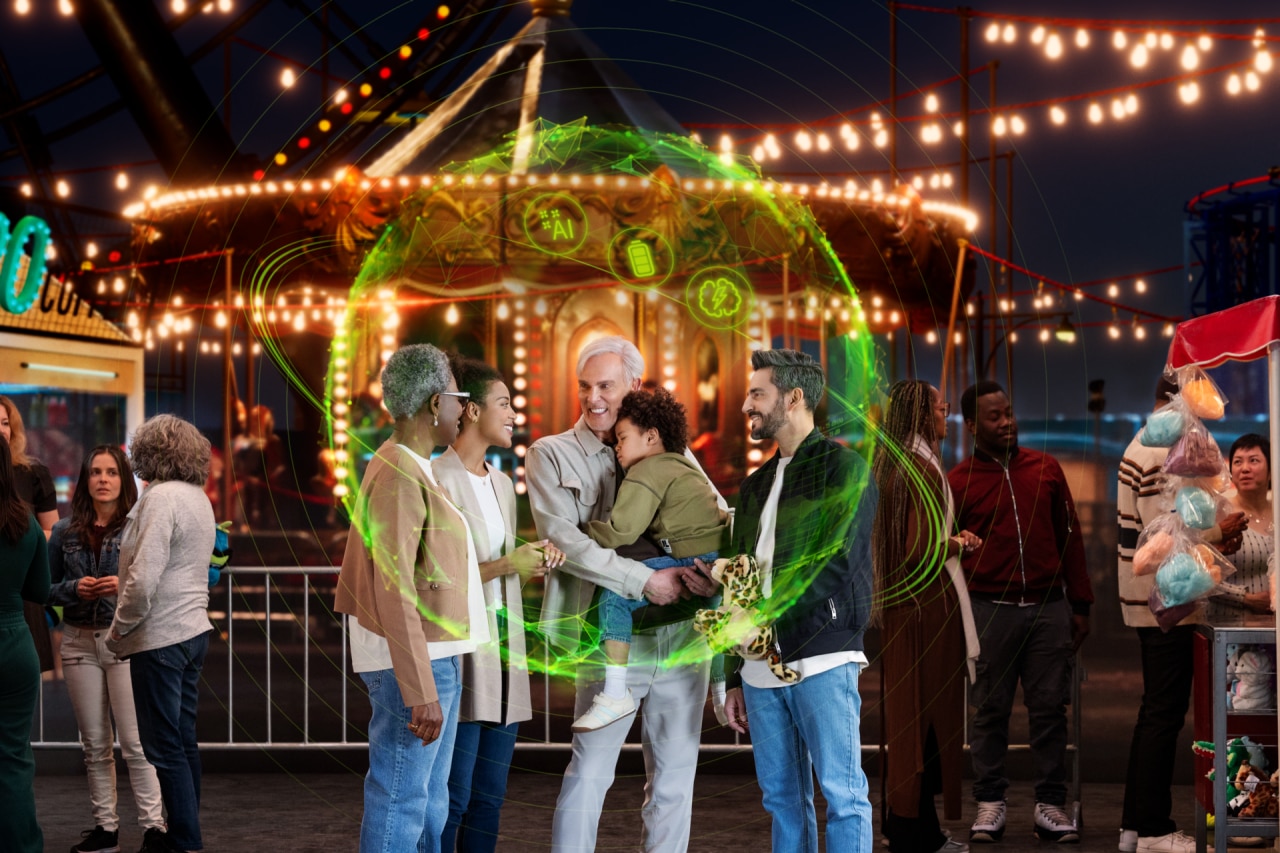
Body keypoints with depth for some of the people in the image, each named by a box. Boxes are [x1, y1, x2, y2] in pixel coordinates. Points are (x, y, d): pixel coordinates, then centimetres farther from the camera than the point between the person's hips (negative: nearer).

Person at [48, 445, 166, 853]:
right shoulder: (64, 533, 8)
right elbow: (47, 588, 11)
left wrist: (125, 586, -19)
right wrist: (74, 588, -7)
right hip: (79, 641, 4)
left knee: (135, 742, -6)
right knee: (95, 744, 9)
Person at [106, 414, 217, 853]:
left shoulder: (161, 498, -17)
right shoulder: (197, 497, 12)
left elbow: (144, 580, -22)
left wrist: (118, 630, -10)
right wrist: (125, 586, 16)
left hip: (160, 637, -9)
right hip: (193, 631, 9)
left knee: (165, 746, -3)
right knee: (183, 740, 15)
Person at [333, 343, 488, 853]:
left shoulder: (405, 465, 14)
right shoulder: (401, 477, -18)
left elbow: (355, 566, 20)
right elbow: (394, 592, -23)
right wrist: (420, 691, -26)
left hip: (434, 654, 11)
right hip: (414, 659, -11)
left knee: (431, 800, 15)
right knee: (401, 800, -6)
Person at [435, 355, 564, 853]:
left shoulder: (502, 484, 17)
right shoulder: (441, 480, -9)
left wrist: (535, 565, 4)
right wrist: (508, 564, -16)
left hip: (503, 656, 8)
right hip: (462, 656, -8)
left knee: (488, 800, 9)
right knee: (452, 799, -8)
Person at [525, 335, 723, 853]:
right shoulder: (551, 456, 2)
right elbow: (564, 539, -10)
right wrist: (645, 581, -17)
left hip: (684, 633, 3)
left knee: (674, 776, 8)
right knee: (590, 772, -7)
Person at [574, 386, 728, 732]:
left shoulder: (648, 471, -3)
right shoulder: (683, 467, 27)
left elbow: (621, 531, -10)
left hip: (698, 561, -10)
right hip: (719, 560, 10)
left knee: (616, 594, -10)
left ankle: (616, 694, -16)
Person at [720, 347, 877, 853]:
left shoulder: (842, 467, -3)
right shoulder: (755, 486, 20)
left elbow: (835, 560, -13)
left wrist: (767, 616, -18)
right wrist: (734, 679, 18)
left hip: (821, 659, -7)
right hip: (762, 664, 7)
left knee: (841, 792, -6)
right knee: (782, 798, 9)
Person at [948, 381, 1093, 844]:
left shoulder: (1046, 469, 9)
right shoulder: (958, 482, 2)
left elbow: (1069, 538, 12)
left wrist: (1079, 605, 9)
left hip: (1049, 607, 2)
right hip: (990, 610, -2)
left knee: (1049, 708, 1)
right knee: (990, 709, 2)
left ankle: (1050, 805, 6)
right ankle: (990, 804, 9)